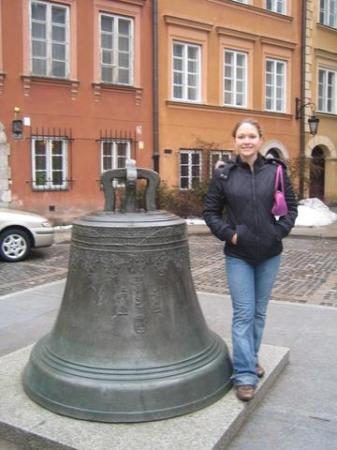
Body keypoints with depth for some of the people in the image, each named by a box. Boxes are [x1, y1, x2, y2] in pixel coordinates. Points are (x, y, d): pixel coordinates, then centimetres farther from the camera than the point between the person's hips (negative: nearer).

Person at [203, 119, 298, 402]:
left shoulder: (276, 171, -1)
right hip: (238, 255, -2)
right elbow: (210, 212, 2)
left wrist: (279, 232, -8)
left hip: (270, 254, 2)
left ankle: (251, 357, 35)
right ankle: (245, 375, 6)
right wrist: (229, 233, -10)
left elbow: (291, 207, 5)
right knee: (243, 313, -1)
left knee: (259, 312, 15)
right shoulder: (224, 174, -3)